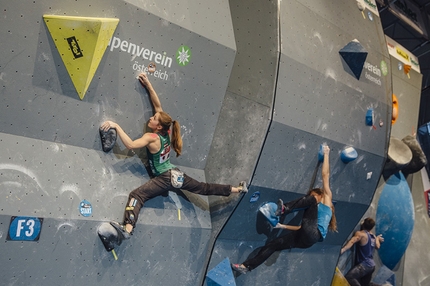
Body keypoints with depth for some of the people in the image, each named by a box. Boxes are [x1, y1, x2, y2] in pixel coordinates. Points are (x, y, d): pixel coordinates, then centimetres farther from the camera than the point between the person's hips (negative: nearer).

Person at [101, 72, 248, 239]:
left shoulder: (151, 138, -15)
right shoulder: (166, 132, 2)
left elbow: (130, 144, -32)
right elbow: (158, 105, 9)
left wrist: (116, 126, -28)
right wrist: (148, 85, 9)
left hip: (164, 179, -8)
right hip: (177, 175, 8)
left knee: (136, 196, -17)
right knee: (205, 188, 21)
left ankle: (127, 228, -39)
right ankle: (239, 189, 32)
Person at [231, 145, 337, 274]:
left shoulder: (326, 200, 17)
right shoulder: (316, 208, 35)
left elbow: (325, 175, 14)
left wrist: (326, 154, 20)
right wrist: (283, 226, 28)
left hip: (311, 234, -8)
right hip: (305, 237, 8)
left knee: (311, 200, -10)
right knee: (272, 244, 3)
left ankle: (284, 208, -15)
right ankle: (246, 266, 6)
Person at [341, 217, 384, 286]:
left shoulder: (360, 233, -13)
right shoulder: (373, 236, 13)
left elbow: (352, 241, -32)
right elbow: (377, 246, 31)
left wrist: (343, 249, -46)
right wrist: (377, 238, 52)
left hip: (364, 264, -9)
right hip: (371, 265, 9)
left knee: (348, 277, -24)